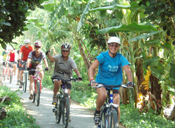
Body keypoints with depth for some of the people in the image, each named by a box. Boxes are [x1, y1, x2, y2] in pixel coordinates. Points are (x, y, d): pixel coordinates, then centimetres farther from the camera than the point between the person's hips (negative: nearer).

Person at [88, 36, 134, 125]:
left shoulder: (121, 58, -7)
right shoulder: (103, 56, -13)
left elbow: (127, 70, -19)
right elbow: (91, 68, -24)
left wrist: (130, 81, -38)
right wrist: (92, 80, -42)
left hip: (114, 85, 2)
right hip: (101, 83, -2)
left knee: (116, 108, -8)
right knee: (103, 95, -34)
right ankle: (97, 112, -6)